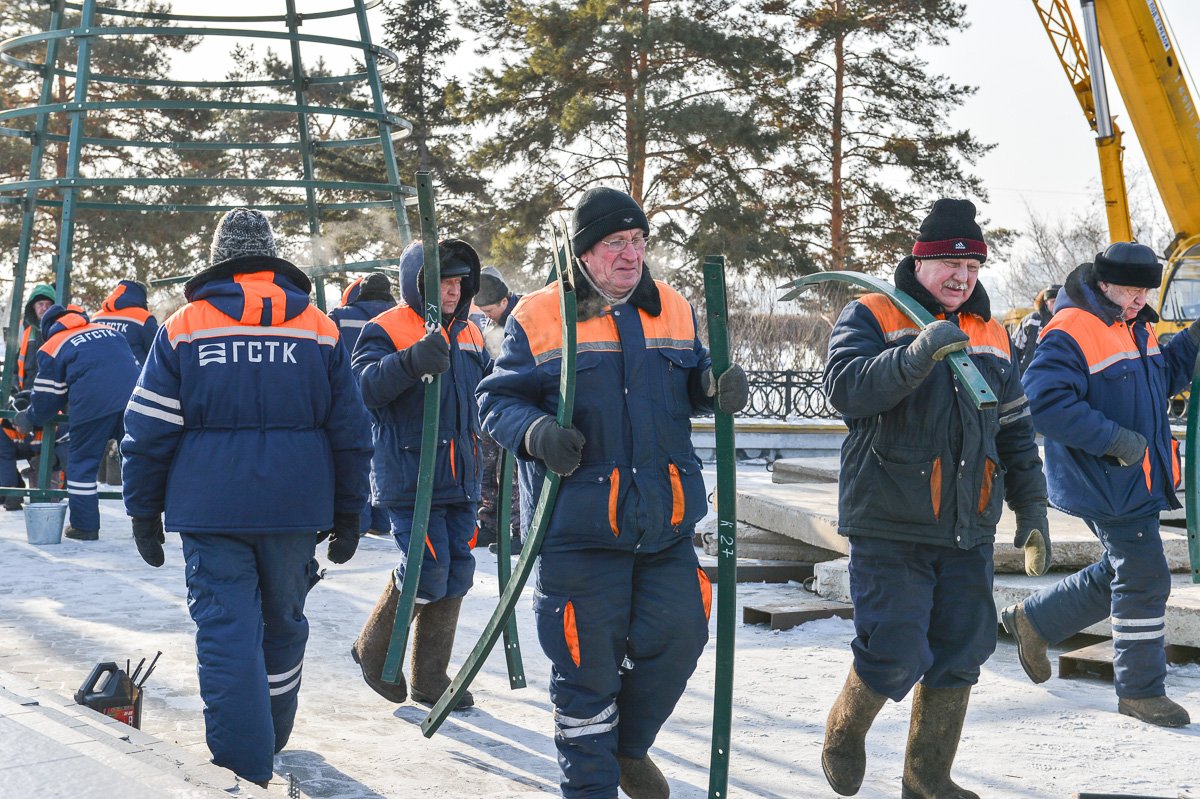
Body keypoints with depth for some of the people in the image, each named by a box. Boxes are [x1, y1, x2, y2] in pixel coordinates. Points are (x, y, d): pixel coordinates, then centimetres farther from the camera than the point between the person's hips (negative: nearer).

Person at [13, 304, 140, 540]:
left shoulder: (51, 348, 14)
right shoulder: (110, 332, 28)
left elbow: (47, 397, 15)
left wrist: (28, 421, 34)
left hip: (93, 406, -4)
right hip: (133, 399, 4)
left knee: (82, 461, 10)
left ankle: (84, 526, 13)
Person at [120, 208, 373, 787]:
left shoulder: (182, 328, 1)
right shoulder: (320, 330, 6)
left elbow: (149, 431, 0)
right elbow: (350, 431, 8)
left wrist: (144, 512, 8)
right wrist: (347, 515, 16)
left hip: (210, 510, -2)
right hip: (295, 509, 2)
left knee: (225, 631, -1)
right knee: (283, 625, 18)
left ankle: (242, 769, -6)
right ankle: (271, 742, 34)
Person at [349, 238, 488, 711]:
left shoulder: (469, 334, 14)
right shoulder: (386, 330, -8)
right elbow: (365, 388, -25)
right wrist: (409, 362, -41)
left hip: (460, 479, 7)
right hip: (410, 479, -7)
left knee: (456, 575, 8)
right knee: (426, 573, -10)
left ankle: (430, 678, 20)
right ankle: (373, 651, 15)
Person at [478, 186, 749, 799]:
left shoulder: (672, 310, 10)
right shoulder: (537, 317, -3)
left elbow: (691, 383, 21)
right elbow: (498, 400, -1)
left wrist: (717, 387, -3)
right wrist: (536, 432, -21)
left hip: (663, 520, 5)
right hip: (578, 524, -4)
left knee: (677, 635, 5)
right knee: (587, 661, 2)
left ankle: (629, 746, 32)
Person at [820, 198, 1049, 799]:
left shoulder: (989, 337, 14)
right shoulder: (871, 316, -3)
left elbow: (1015, 432, 20)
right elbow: (846, 387, -22)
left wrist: (1032, 512, 16)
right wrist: (918, 353, -35)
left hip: (968, 530, 6)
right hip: (890, 528, -6)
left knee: (961, 653, 6)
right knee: (896, 651, -10)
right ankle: (844, 732, 20)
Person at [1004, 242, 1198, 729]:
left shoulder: (1136, 329, 13)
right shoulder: (1071, 333, -19)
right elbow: (1044, 402, -27)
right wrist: (1114, 438, -26)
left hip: (1138, 481, 10)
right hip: (1107, 484, -10)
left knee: (1119, 573, 19)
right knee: (1144, 582, -4)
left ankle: (1032, 621, 34)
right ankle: (1140, 691, 10)